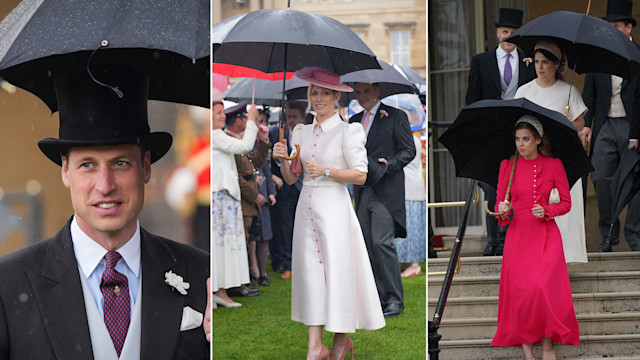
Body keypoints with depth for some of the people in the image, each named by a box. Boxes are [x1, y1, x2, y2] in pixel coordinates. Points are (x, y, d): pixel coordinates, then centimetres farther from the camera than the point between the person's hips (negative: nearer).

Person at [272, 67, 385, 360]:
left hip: (334, 207, -5)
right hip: (306, 207, 5)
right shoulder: (301, 132, 12)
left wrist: (326, 171, -17)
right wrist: (283, 160, -5)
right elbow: (291, 178, 14)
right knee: (310, 273, 2)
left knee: (336, 272, -1)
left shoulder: (347, 132, -4)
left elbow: (360, 175, -8)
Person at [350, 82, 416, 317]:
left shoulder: (395, 117, 0)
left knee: (382, 243, -14)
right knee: (368, 245, 5)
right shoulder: (354, 121, 18)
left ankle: (395, 300, -8)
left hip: (386, 191, -6)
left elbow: (408, 151, -3)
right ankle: (378, 296, 13)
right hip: (362, 192, 6)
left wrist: (389, 164, -17)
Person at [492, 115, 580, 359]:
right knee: (518, 291, -4)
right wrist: (502, 211, -14)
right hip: (517, 236, 2)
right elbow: (500, 203, 9)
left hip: (546, 236, -2)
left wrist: (546, 211, -12)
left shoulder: (554, 165, 0)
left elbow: (566, 202, 6)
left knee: (543, 288, -16)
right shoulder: (508, 165, 4)